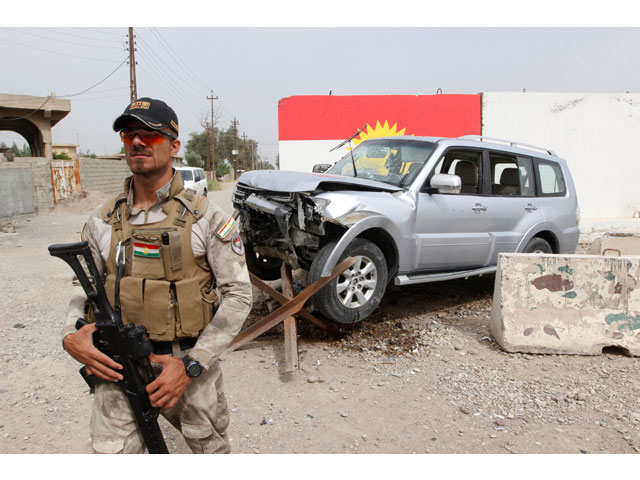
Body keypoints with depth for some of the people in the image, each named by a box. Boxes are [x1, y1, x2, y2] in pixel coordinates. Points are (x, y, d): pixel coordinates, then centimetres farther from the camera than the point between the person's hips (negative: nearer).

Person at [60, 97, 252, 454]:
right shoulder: (102, 222, 5)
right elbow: (84, 290, 14)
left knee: (212, 449, 16)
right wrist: (71, 336, -8)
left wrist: (190, 365, -15)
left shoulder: (207, 217, -7)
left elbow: (239, 294, -9)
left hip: (190, 365, -1)